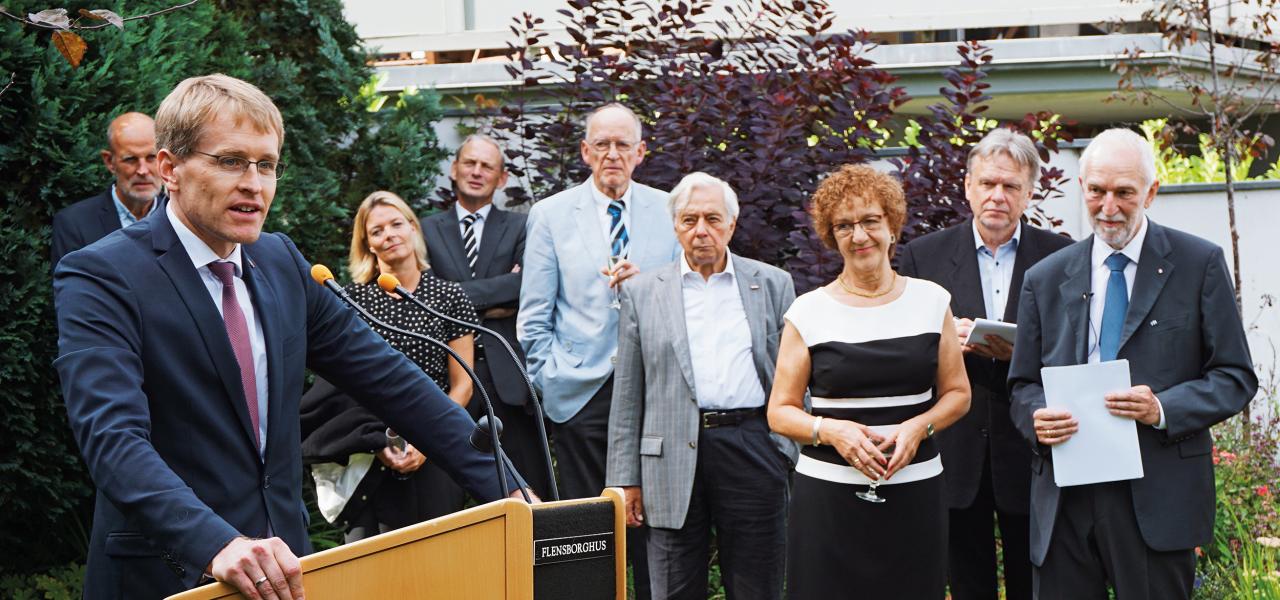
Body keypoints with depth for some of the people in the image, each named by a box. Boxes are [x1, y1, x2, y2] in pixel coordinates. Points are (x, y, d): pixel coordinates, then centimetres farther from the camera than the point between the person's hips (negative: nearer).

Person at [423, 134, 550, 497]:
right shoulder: (427, 231, 12)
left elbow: (527, 286, -5)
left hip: (508, 375, 0)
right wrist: (495, 298, -7)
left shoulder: (520, 228, 12)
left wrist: (458, 295, -7)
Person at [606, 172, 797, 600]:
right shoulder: (642, 292, 9)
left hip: (752, 449, 0)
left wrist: (797, 455, 1)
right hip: (674, 459, 0)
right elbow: (627, 395, 8)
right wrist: (626, 479, 4)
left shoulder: (773, 285, 10)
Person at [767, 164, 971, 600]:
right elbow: (780, 412, 4)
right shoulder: (808, 312, 2)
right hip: (827, 494, -1)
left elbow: (957, 393, 11)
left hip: (915, 492, 1)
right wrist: (831, 430, -15)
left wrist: (918, 426, -9)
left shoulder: (931, 301, 7)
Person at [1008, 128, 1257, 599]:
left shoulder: (1199, 264, 2)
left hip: (1158, 495, -2)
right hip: (1064, 496, 2)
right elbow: (1023, 384, 14)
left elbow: (1236, 377, 1)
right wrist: (1036, 417, -9)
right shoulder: (1044, 279, 11)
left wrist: (1163, 409, -16)